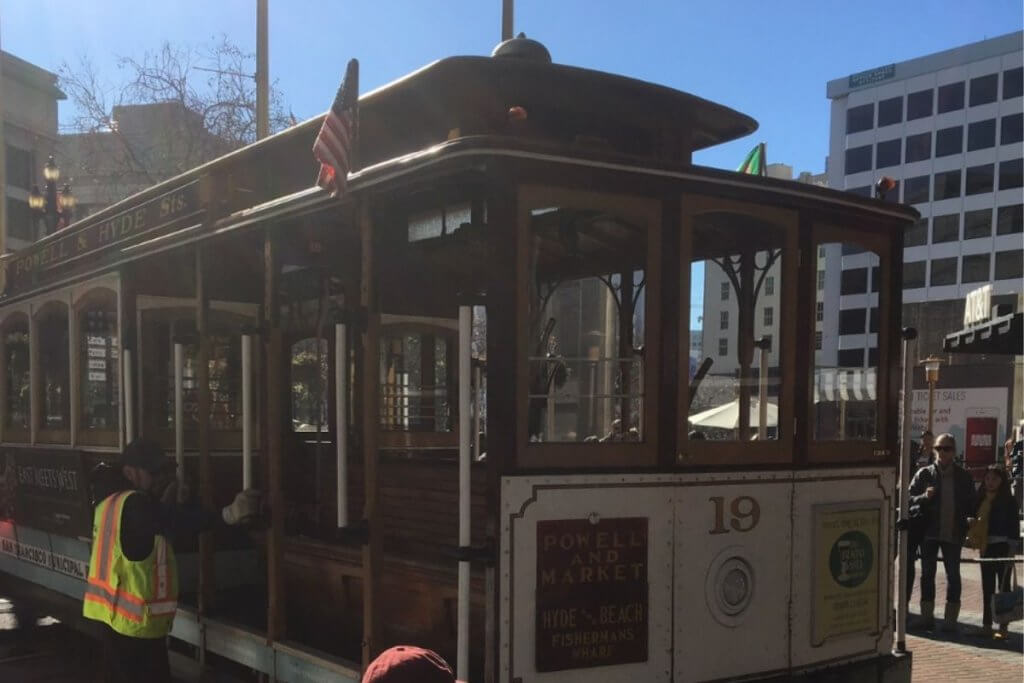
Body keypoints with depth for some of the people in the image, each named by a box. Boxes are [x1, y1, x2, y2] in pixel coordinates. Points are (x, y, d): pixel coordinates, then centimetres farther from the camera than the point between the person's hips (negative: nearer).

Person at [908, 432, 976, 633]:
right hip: (929, 532, 0)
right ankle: (927, 615, 14)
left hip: (953, 533, 0)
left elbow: (971, 505, 9)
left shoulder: (964, 477, 6)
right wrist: (924, 497, -18)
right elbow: (910, 499, 1)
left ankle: (951, 618, 10)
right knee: (927, 573, 5)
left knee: (953, 575, 2)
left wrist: (966, 526, -7)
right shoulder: (924, 474, 3)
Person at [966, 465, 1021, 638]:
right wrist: (973, 539, 4)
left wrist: (1011, 549, -12)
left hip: (1002, 547, -6)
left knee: (1004, 586, -1)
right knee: (987, 587, 9)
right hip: (986, 547, 6)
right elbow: (975, 521, 15)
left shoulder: (1008, 501, -5)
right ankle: (986, 625, 15)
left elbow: (1014, 526, -7)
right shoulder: (981, 500, 10)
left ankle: (1003, 627, 1)